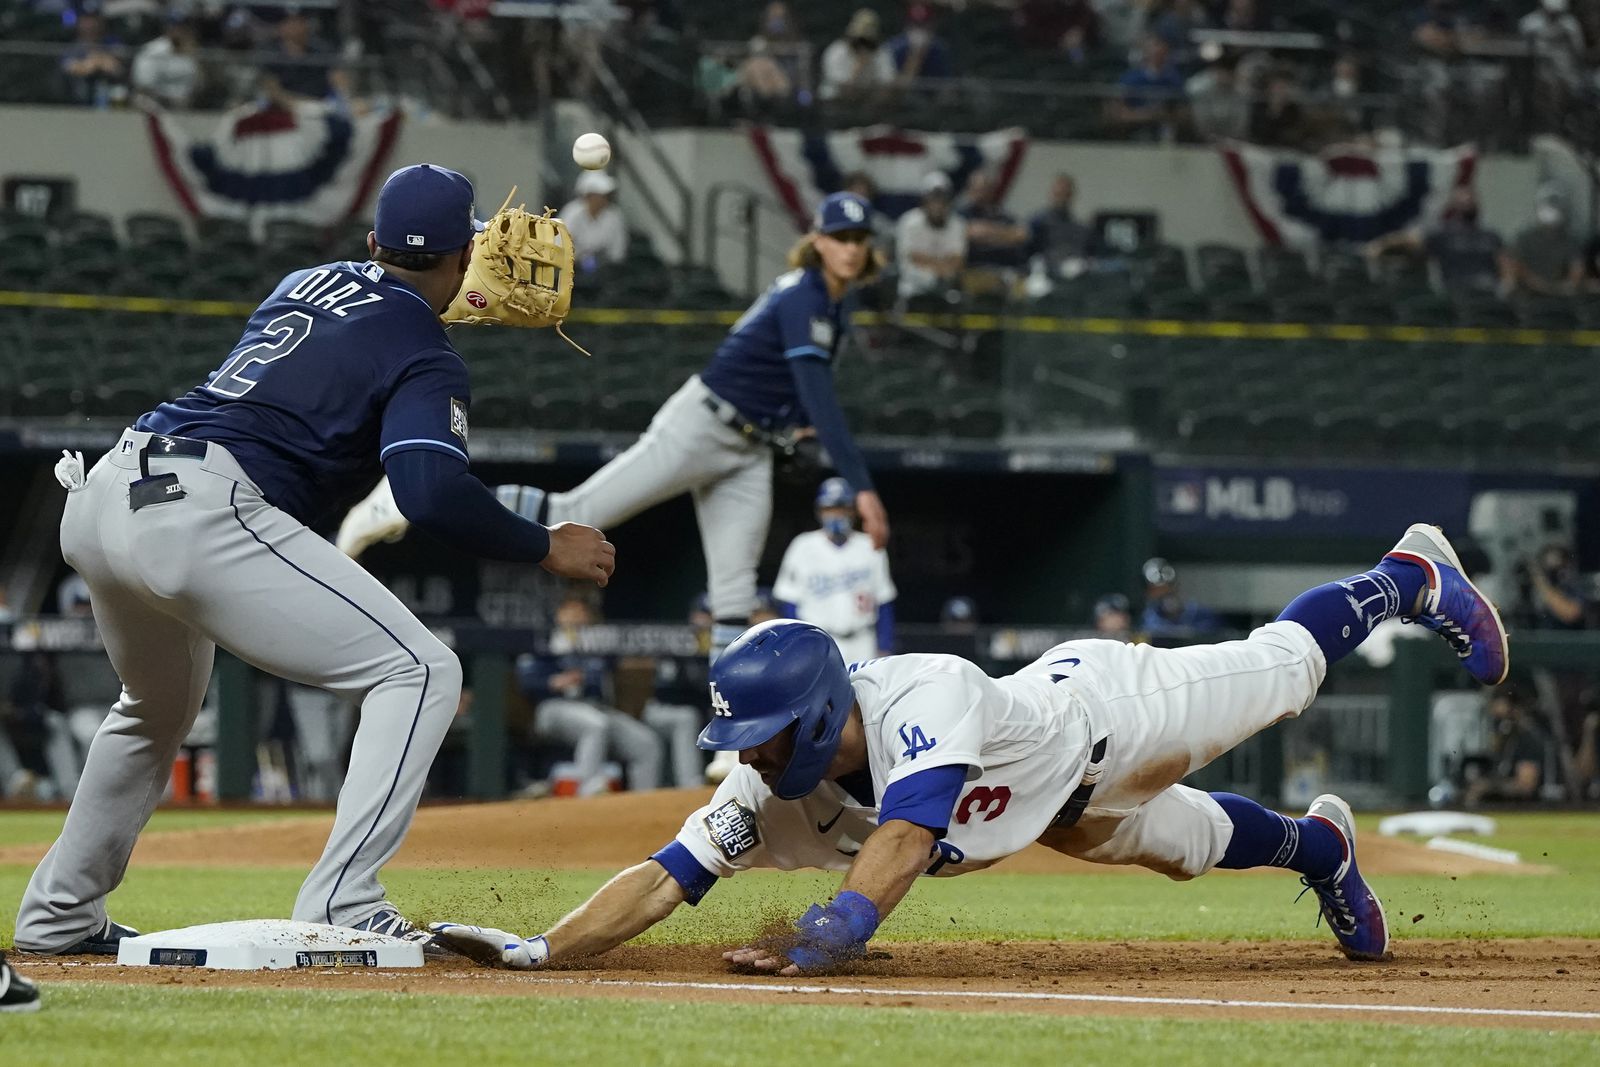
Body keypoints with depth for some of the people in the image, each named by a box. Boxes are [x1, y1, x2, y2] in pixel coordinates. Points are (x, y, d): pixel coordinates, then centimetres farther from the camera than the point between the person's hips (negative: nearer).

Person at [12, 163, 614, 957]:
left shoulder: (306, 282, 23)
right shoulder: (426, 358, 2)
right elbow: (431, 493, -14)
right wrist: (546, 549, -3)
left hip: (96, 502, 8)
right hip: (204, 512, -8)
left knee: (159, 708, 34)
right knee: (421, 672, -5)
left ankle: (58, 915, 38)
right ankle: (340, 907, -17)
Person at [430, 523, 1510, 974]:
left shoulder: (925, 701, -47)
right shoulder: (768, 792, -30)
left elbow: (903, 835, -62)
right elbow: (662, 878, -34)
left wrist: (834, 929, -77)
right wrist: (539, 950, -49)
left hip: (1104, 704, -5)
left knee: (1277, 668, 19)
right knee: (1186, 843, 28)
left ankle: (1412, 577, 46)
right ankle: (1319, 847, 59)